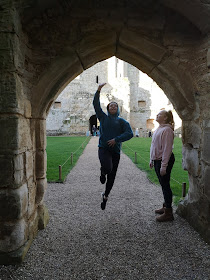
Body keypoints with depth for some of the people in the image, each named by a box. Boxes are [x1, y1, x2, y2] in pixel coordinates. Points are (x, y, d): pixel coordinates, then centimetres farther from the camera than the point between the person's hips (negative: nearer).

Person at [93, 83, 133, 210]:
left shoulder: (122, 121, 8)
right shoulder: (103, 117, 10)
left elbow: (130, 134, -5)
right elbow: (96, 105, 0)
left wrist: (116, 139, -15)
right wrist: (98, 91, -9)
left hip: (115, 150, 2)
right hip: (103, 148, -1)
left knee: (112, 176, 7)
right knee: (107, 168, -29)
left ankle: (105, 196, 29)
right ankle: (103, 172, 10)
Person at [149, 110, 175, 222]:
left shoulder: (167, 130, -18)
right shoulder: (158, 129, 13)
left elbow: (167, 149, -22)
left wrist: (163, 166, -24)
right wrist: (152, 160, 19)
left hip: (164, 160, -9)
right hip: (157, 160, 9)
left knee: (165, 185, -2)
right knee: (163, 185, 18)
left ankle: (168, 213, 8)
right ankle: (165, 206, 32)